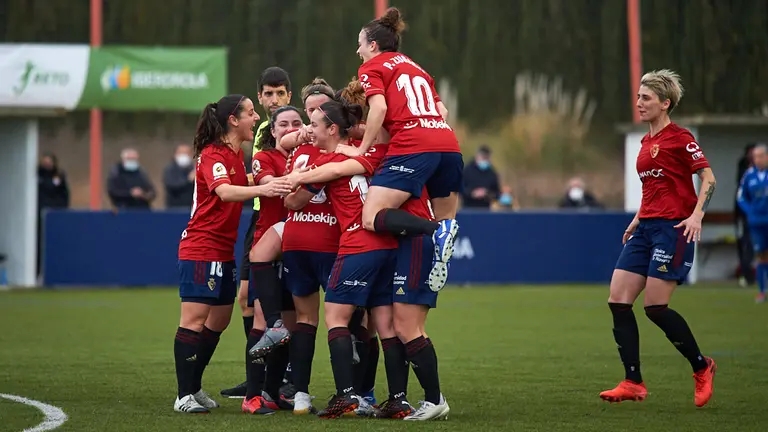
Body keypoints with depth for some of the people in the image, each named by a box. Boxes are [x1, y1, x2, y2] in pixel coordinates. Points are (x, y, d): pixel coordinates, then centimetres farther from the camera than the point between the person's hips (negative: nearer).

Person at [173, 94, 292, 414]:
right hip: (201, 250, -10)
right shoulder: (212, 155, -15)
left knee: (219, 321, 13)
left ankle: (195, 388, 22)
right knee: (194, 320, -9)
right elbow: (224, 192, -33)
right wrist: (261, 189, -49)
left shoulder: (236, 154, 12)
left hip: (224, 251, 10)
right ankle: (185, 396, -8)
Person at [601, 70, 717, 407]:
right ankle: (633, 383, 1)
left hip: (673, 227, -9)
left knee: (655, 307, -11)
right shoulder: (647, 142, 16)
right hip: (647, 227, 9)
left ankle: (702, 368, 9)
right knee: (618, 301, -2)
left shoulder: (679, 138, -9)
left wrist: (696, 215, -22)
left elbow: (708, 179, -11)